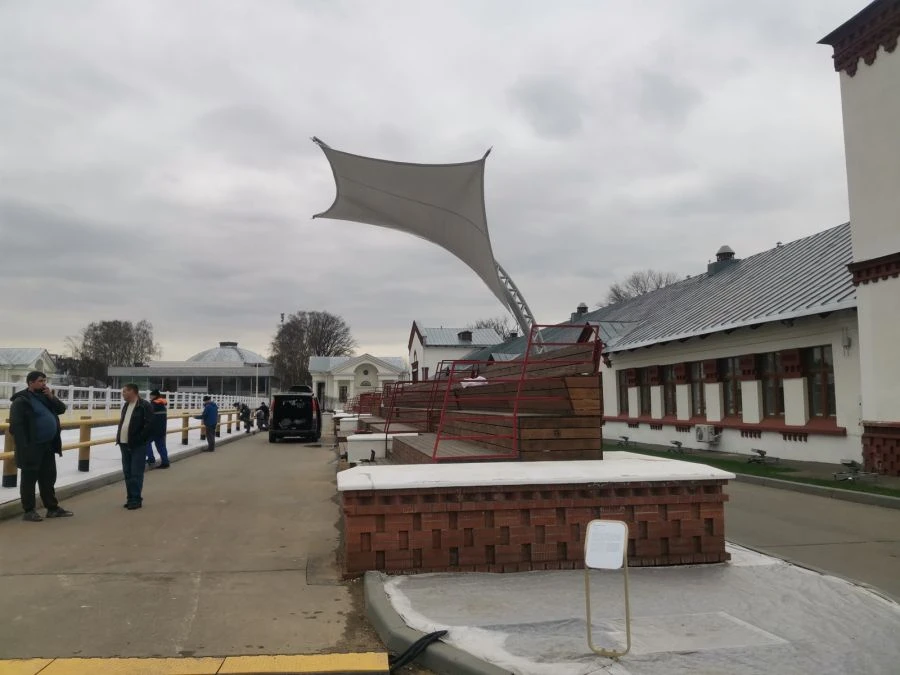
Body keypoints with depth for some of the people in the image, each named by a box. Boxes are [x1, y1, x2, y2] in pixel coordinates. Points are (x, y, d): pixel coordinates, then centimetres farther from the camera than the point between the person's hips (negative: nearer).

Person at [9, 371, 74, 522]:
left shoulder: (45, 397, 11)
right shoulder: (21, 401, -12)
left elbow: (62, 409, 11)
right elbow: (16, 425, -16)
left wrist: (51, 397, -5)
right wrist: (24, 447, -21)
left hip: (48, 446, 7)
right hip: (31, 447, -7)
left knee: (49, 478, 13)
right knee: (29, 479, 3)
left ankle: (52, 508, 20)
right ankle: (29, 511, 10)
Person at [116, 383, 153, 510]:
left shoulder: (145, 405, -11)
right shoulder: (126, 406, 16)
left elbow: (149, 424, -16)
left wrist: (139, 439, -18)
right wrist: (119, 437, 11)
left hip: (138, 446, -8)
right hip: (124, 444, 8)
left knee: (136, 473, -5)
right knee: (127, 473, 11)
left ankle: (136, 499, 0)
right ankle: (130, 498, 19)